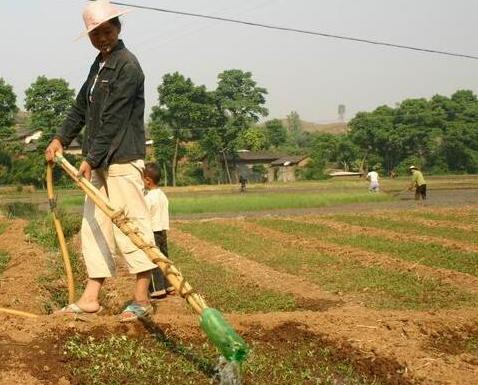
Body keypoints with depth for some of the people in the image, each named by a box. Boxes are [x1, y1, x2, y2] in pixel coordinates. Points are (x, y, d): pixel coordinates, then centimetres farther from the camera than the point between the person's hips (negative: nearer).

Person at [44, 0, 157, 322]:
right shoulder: (99, 64, 17)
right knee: (94, 226, 9)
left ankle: (142, 299, 1)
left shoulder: (127, 65, -11)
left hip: (123, 161, -9)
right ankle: (91, 298, 14)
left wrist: (92, 159, -16)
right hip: (99, 163, 9)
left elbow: (114, 120, -16)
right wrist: (61, 139, 10)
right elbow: (82, 108, 21)